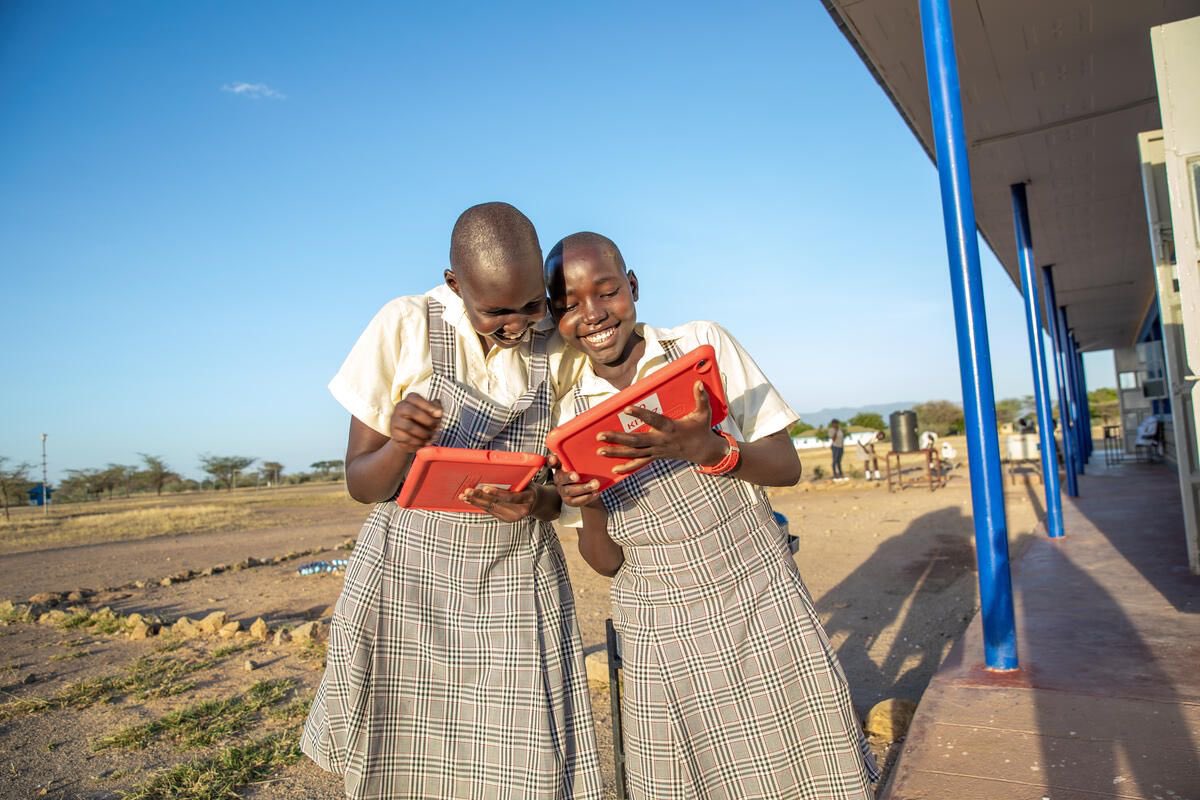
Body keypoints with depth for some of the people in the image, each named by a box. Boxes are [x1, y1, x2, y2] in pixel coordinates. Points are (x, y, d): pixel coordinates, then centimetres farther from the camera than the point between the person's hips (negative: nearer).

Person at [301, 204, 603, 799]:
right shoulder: (405, 326, -7)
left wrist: (537, 503, -18)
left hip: (518, 588, 1)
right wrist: (401, 443, -25)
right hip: (405, 582, 0)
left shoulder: (559, 349, -2)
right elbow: (360, 484, -3)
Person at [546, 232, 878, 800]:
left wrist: (709, 450, -24)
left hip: (762, 615, -1)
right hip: (661, 645, 2)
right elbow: (606, 562, 3)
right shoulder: (570, 416, 1)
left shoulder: (703, 345, -4)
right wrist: (586, 509, -18)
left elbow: (786, 467, -4)